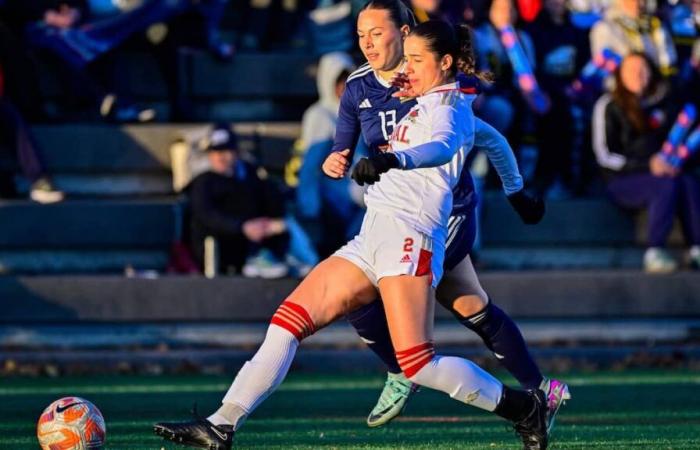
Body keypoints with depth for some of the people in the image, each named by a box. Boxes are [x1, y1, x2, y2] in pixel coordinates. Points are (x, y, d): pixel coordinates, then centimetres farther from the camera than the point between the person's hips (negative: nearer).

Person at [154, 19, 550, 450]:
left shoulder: (448, 103, -4)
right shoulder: (426, 105, 22)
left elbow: (441, 147, -27)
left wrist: (392, 159, -46)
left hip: (408, 234, -9)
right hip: (372, 237, 9)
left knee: (418, 364, -15)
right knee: (290, 318, -1)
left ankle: (523, 406, 3)